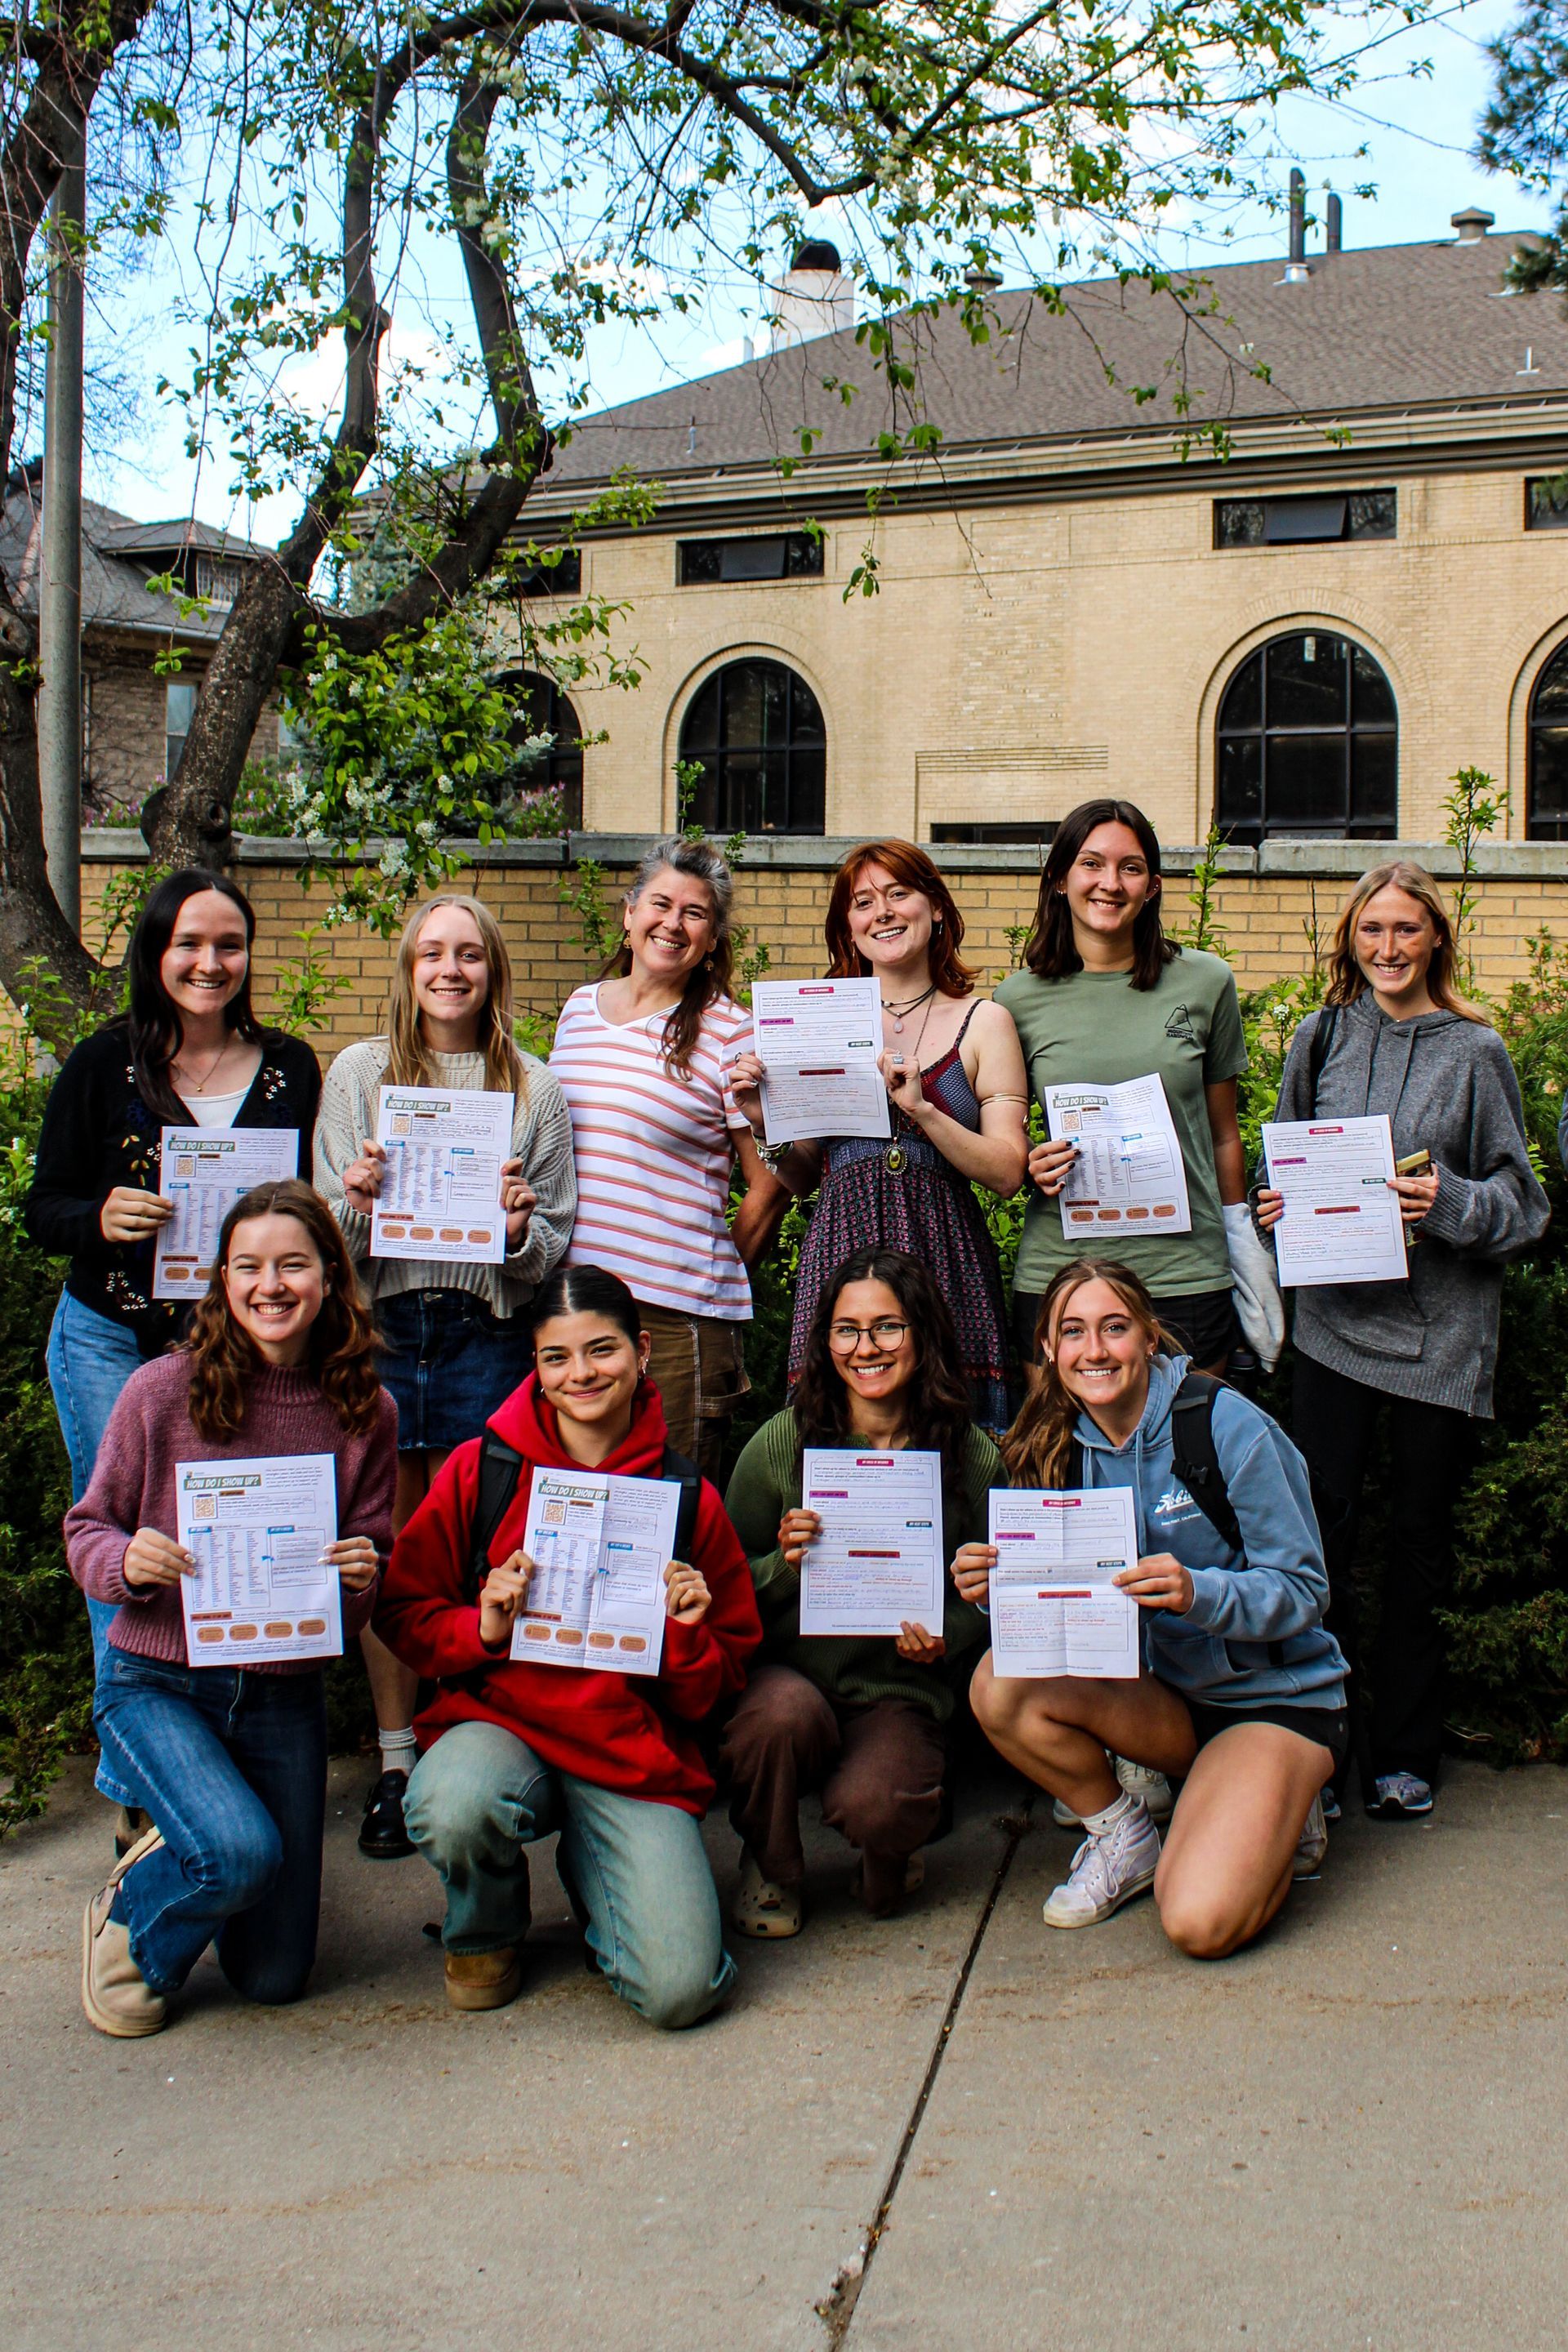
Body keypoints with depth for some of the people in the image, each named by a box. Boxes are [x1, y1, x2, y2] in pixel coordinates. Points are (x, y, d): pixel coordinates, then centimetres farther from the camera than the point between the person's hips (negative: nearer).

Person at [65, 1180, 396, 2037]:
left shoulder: (364, 1414, -4)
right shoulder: (162, 1391, -11)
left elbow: (373, 1564, 5)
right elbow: (87, 1530, -1)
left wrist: (361, 1579, -19)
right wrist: (126, 1562, -24)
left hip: (285, 1697, 3)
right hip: (155, 1681, -3)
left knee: (276, 1976, 7)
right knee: (241, 1852, -31)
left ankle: (180, 1852, 39)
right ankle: (129, 1926, 4)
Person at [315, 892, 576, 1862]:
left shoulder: (536, 1089, 7)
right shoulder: (359, 1072, 8)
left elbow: (558, 1248, 7)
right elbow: (328, 1234, 8)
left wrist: (520, 1232, -14)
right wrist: (357, 1204, -13)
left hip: (487, 1336, -1)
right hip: (378, 1330, 1)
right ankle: (397, 1759, 15)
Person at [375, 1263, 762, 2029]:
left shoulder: (688, 1497, 3)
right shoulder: (480, 1470, 1)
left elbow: (715, 1689, 9)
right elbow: (402, 1613, 6)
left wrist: (686, 1636, -12)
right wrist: (482, 1628, -13)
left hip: (637, 1748, 1)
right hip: (500, 1721, 0)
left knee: (681, 1990, -18)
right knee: (452, 1808, -38)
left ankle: (594, 1876, 19)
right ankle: (485, 1930, 2)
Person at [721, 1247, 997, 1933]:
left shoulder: (972, 1456, 0)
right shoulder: (780, 1444, -2)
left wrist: (944, 1636, -13)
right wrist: (783, 1565, -18)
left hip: (902, 1693, 0)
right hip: (788, 1673, 1)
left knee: (870, 1805, -31)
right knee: (783, 1711, -35)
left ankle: (887, 1851, 12)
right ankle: (769, 1869, -1)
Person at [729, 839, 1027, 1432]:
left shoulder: (981, 1021, 7)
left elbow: (1007, 1172, -1)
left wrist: (920, 1108, -12)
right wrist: (766, 1120, -1)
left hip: (943, 1260, -1)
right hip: (840, 1253, 1)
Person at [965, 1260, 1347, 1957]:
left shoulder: (1230, 1428, -17)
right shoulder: (1063, 1448, -1)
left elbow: (1302, 1592, -17)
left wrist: (1197, 1592, -36)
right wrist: (1000, 1584, -24)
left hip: (1273, 1697, -5)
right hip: (1161, 1696, 5)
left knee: (1201, 1923, -26)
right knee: (1000, 1686, -23)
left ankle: (1276, 1821, 8)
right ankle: (1124, 1835, 3)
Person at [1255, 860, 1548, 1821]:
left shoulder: (1476, 1051, 0)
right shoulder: (1321, 1038, 7)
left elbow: (1523, 1199, 2)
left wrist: (1451, 1203, -17)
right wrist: (1274, 1204, -3)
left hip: (1440, 1332, -1)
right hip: (1335, 1317, 1)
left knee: (1420, 1539, 8)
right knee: (1318, 1522, -5)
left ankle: (1407, 1754, 20)